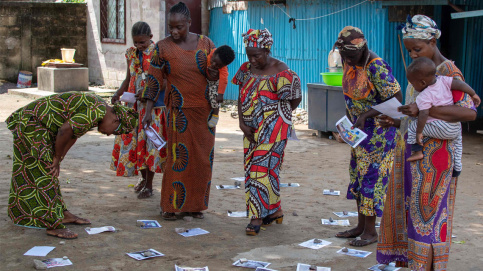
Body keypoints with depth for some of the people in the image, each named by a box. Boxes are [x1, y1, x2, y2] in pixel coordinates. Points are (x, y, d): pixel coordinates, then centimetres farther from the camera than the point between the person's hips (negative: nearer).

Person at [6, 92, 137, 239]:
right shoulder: (96, 112, -22)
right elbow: (65, 130, -25)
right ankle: (53, 225, -7)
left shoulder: (100, 108, 10)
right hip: (29, 124, -11)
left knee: (50, 173, 16)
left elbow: (73, 135, 11)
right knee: (42, 175, -9)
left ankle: (62, 214, 25)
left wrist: (57, 160, 4)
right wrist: (57, 158, -10)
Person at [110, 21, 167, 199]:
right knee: (133, 140, 7)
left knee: (149, 141, -3)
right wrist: (118, 94, 0)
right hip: (134, 104, 5)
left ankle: (149, 185, 7)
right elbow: (128, 79, 16)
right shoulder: (131, 53, 9)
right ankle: (143, 177, 26)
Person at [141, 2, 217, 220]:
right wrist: (148, 112, -7)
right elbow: (153, 80, -3)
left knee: (202, 158, 6)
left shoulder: (204, 43, 3)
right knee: (178, 156, -5)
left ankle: (195, 204, 18)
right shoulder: (163, 47, -4)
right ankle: (170, 205, 7)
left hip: (204, 110, 3)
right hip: (179, 110, -3)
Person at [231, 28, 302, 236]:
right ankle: (275, 211, 23)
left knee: (262, 168, -9)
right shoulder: (247, 69, 6)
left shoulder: (281, 73, -13)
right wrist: (242, 123, -2)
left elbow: (296, 99, -2)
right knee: (252, 169, 9)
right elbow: (241, 97, 9)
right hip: (251, 129, 7)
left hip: (273, 129, -7)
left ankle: (257, 216, -2)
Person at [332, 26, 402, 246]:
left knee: (371, 178, -4)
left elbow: (396, 100, -24)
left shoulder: (376, 67, -24)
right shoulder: (349, 63, 1)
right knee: (358, 175, 13)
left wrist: (366, 115, -28)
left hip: (379, 131, -9)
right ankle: (361, 226, 24)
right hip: (361, 129, 9)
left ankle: (371, 231, 8)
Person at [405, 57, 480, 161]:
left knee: (413, 127, 2)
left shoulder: (424, 97, -17)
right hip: (456, 128, 8)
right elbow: (460, 84, -1)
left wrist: (419, 133, -19)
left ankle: (417, 152, 2)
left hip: (442, 131, -8)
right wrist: (473, 94, 11)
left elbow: (423, 115, -24)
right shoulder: (443, 80, 1)